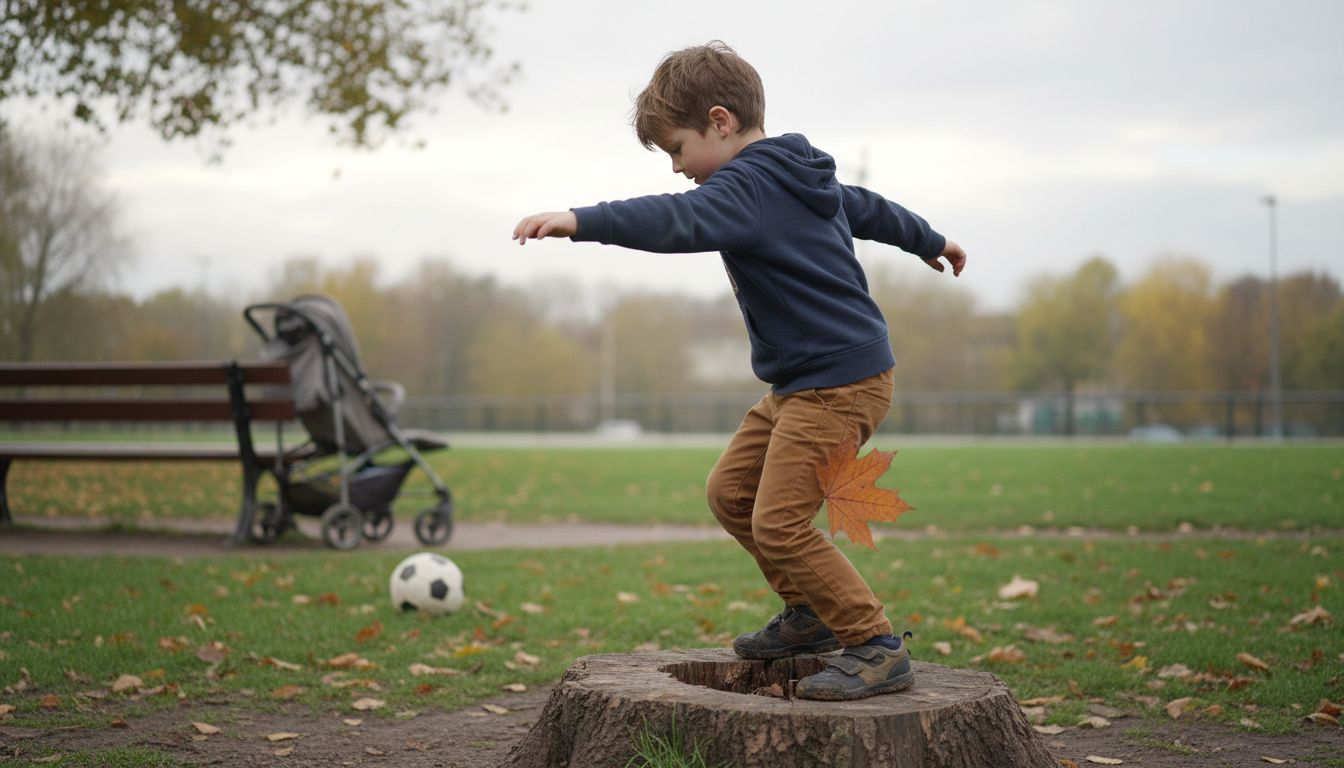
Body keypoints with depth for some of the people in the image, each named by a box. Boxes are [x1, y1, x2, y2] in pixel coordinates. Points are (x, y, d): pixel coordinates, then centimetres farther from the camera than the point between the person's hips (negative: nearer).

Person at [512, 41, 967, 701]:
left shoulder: (747, 187, -16)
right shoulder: (800, 176, 15)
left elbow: (677, 221, -37)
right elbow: (870, 208, 33)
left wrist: (581, 220, -50)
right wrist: (931, 242, 51)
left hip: (839, 383, -11)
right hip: (799, 383, 11)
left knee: (779, 522, -13)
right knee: (731, 491, 13)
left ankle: (878, 647, -5)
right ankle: (812, 613, 23)